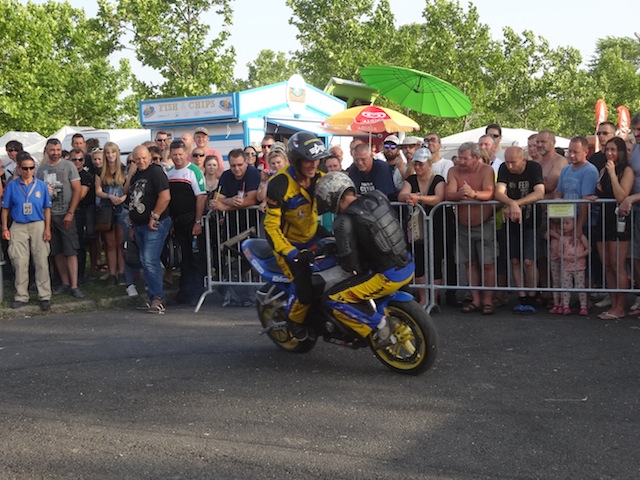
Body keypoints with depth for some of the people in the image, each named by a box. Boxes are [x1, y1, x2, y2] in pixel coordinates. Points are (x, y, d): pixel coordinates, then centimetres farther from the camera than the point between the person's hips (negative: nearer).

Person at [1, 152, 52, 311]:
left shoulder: (41, 185, 2)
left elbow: (47, 208, 5)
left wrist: (47, 228, -2)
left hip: (38, 226, 0)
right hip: (18, 227, 1)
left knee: (41, 262, -1)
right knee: (20, 263, 3)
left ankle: (45, 296, 3)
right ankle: (21, 296, 12)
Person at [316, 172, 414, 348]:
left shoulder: (345, 221, -16)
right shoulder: (377, 197, 4)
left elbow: (349, 263, -13)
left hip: (389, 277, -8)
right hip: (409, 267, 8)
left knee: (334, 300, -2)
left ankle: (379, 326, -7)